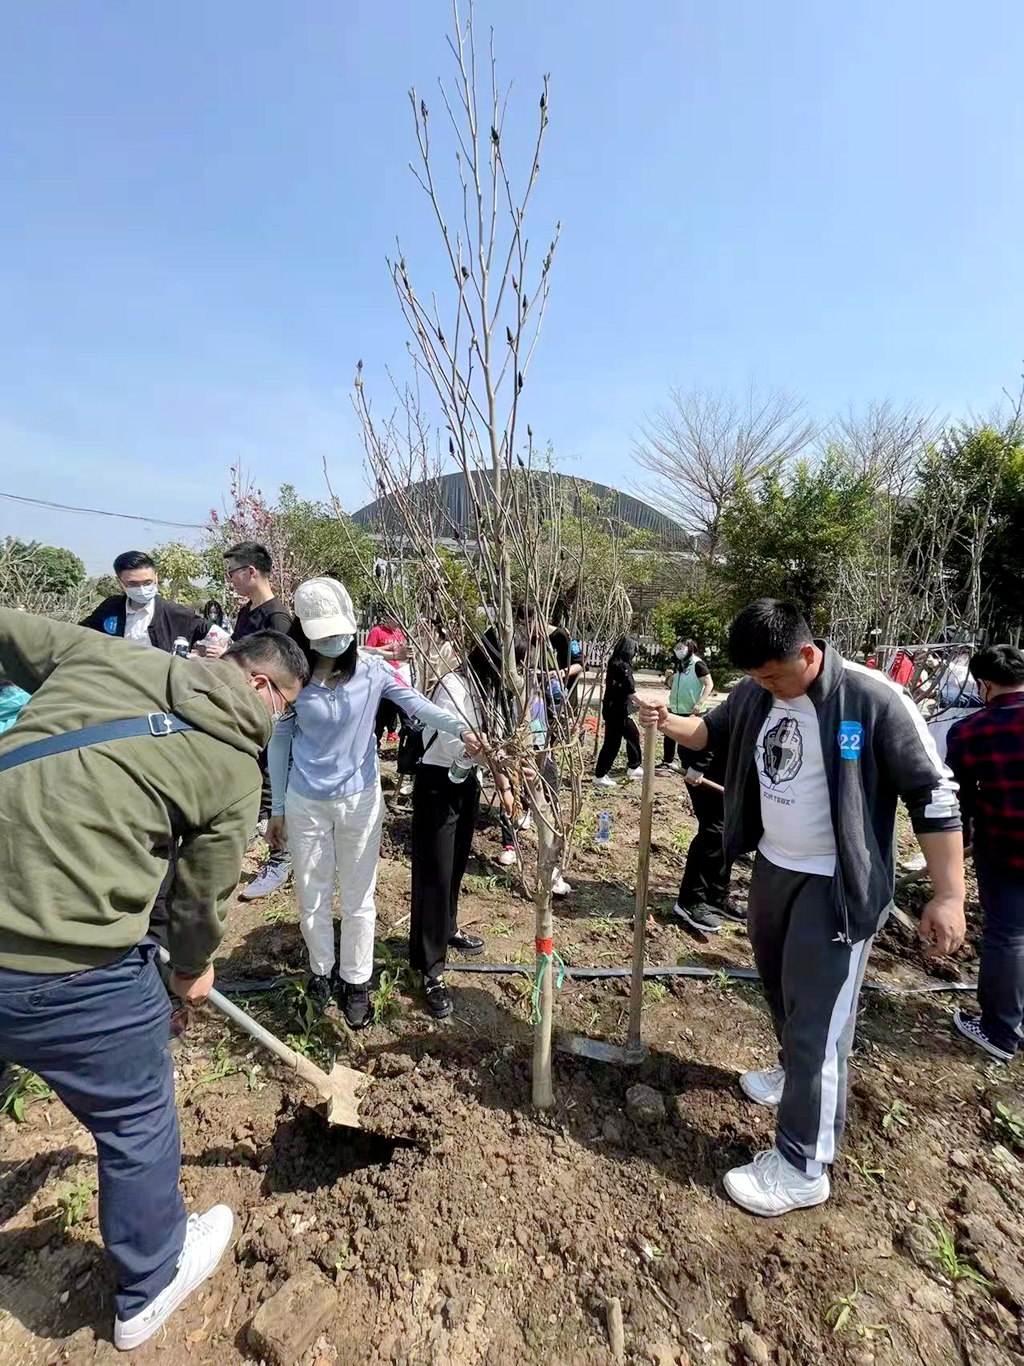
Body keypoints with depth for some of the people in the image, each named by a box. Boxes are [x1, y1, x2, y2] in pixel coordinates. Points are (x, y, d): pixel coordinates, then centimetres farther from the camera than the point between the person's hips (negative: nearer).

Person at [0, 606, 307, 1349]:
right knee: (137, 1119, 20)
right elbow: (203, 896, 4)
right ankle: (151, 1286, 45)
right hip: (71, 965, -5)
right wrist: (192, 969, 24)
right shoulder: (237, 766, -7)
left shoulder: (102, 653, 4)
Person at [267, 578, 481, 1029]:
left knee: (358, 900, 12)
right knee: (312, 900, 16)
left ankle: (355, 982, 32)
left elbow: (416, 704, -20)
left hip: (359, 800, -1)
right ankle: (321, 974, 40)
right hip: (305, 804, 1)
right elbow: (279, 743, -1)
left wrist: (461, 730, -40)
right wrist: (277, 810, 3)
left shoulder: (372, 670, -11)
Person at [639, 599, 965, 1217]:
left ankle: (802, 1168, 17)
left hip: (837, 886, -6)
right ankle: (796, 1070, 53)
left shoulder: (873, 699, -21)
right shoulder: (756, 693, -4)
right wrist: (668, 723, -7)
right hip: (773, 867, 7)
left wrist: (949, 894, -19)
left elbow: (933, 794, -17)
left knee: (818, 1020, 0)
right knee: (781, 987, 25)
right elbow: (714, 732, 15)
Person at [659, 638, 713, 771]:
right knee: (669, 736, 14)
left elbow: (709, 685, -15)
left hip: (689, 710, -7)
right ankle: (667, 762, 27)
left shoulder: (697, 664, -13)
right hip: (674, 707, 8)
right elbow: (670, 686, 16)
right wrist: (668, 677, -5)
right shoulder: (677, 664, 9)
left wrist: (699, 703, -20)